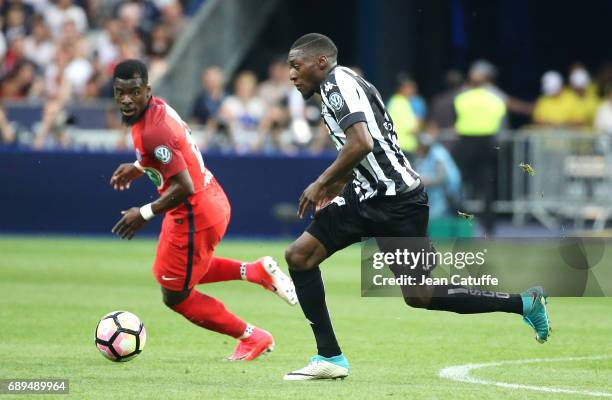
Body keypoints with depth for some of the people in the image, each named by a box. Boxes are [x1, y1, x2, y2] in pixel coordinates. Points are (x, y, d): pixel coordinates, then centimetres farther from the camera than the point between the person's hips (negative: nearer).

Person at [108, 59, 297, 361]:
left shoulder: (151, 131, -29)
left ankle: (252, 338, 20)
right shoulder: (158, 108, 0)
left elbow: (184, 187, -30)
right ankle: (257, 271, 24)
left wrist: (145, 213, -22)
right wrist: (138, 168, 20)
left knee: (176, 297, 8)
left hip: (195, 216, -10)